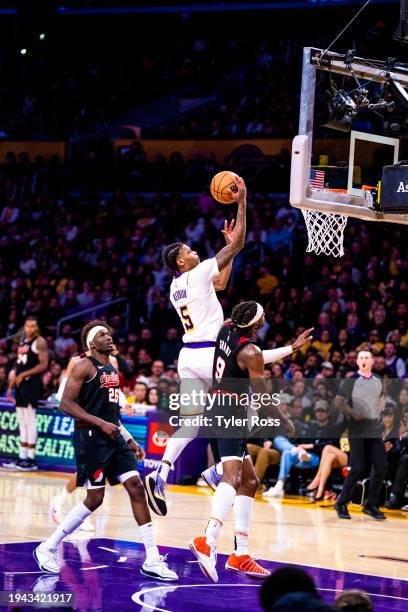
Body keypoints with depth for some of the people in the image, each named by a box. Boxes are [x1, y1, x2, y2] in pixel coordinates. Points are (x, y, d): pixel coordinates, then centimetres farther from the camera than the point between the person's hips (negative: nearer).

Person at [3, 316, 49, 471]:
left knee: (30, 421, -9)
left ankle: (31, 459, -8)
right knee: (22, 423, 9)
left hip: (32, 384, -9)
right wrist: (11, 385, 16)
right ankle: (22, 457, 12)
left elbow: (43, 365, -17)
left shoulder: (39, 342, -8)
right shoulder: (22, 341, 17)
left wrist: (23, 375, -18)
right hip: (21, 384, 9)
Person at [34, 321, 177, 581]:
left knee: (136, 488, -3)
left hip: (113, 436, 8)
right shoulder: (84, 367, -9)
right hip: (90, 438, -8)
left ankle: (153, 561, -3)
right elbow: (66, 404, -16)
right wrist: (100, 423, -21)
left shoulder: (113, 369, 17)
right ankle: (47, 548, 9)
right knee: (95, 498, -6)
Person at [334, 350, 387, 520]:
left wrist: (378, 414, 12)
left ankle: (371, 505, 8)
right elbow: (338, 402, -7)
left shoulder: (378, 382, 10)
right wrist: (353, 414, -20)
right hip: (357, 430, -5)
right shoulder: (350, 381, -5)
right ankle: (341, 503, 4)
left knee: (381, 466, -2)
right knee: (357, 468, -10)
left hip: (374, 430, 5)